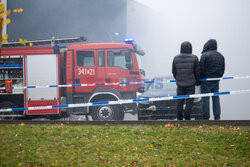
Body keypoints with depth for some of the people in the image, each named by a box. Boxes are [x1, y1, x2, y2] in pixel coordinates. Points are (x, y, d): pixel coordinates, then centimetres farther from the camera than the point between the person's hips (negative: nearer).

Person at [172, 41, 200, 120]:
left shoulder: (176, 58, -2)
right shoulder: (194, 58, -8)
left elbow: (174, 71, 6)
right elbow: (197, 72, -2)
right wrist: (197, 81, 14)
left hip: (180, 84, 2)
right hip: (190, 84, -2)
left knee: (180, 100, 12)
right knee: (189, 100, 4)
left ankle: (179, 118, 14)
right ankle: (187, 118, 3)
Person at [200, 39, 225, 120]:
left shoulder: (205, 55, -13)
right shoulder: (220, 56, 8)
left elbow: (201, 69, -13)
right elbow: (222, 69, 12)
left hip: (206, 80, -6)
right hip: (216, 82, 6)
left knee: (205, 99, -1)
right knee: (216, 98, 12)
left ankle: (206, 117, 0)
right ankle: (217, 117, 13)